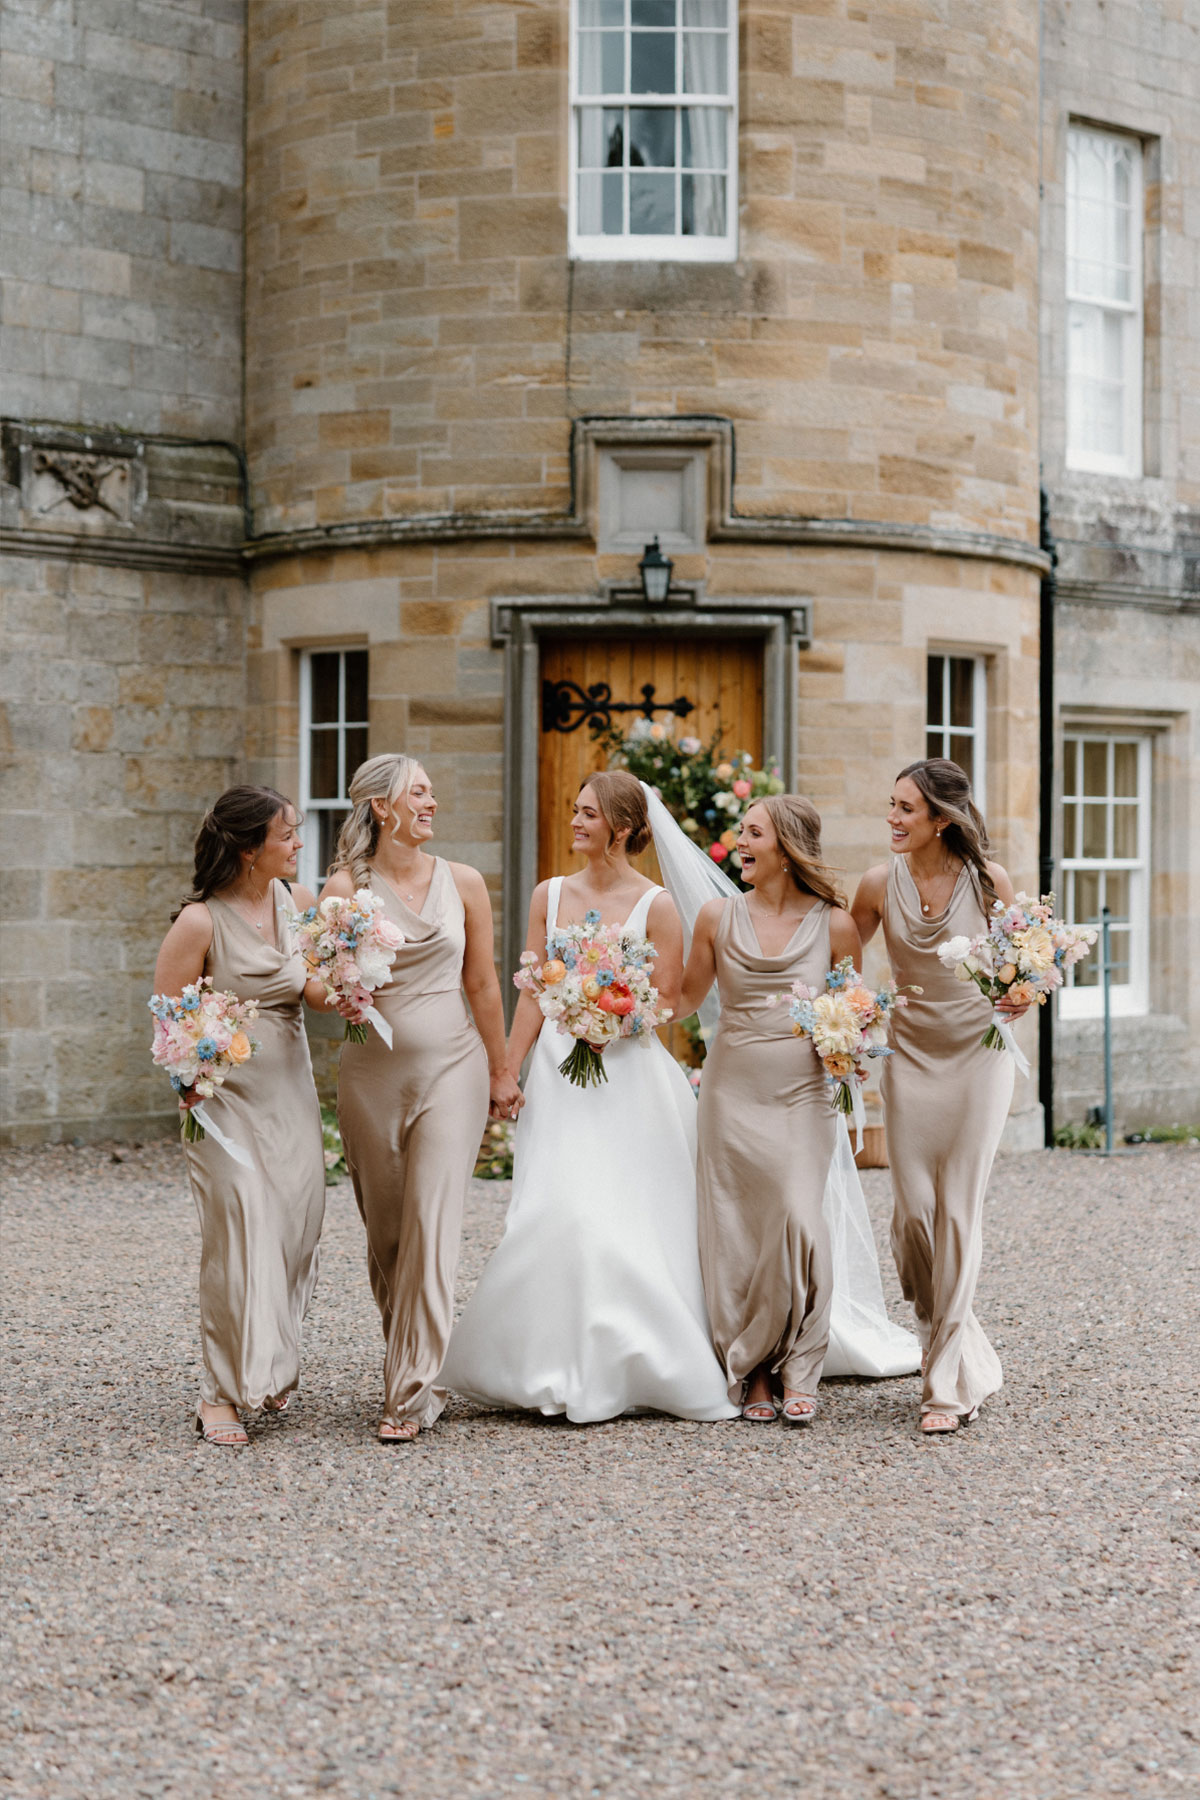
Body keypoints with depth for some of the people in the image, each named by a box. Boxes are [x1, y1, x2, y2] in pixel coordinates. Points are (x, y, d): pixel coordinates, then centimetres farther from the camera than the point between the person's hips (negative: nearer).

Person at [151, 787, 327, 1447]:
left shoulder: (297, 903, 5)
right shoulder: (200, 921, -13)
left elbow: (314, 990, 9)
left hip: (290, 1093, 6)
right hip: (226, 1098, -6)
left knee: (293, 1231, 7)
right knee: (238, 1236, -8)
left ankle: (269, 1368, 27)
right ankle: (222, 1393, 3)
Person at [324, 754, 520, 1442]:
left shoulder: (463, 882, 3)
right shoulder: (345, 888, -1)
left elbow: (483, 984, 10)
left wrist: (500, 1071, 14)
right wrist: (342, 997, -20)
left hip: (451, 1063, -1)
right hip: (373, 1070, 1)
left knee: (432, 1225, -10)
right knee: (384, 1230, 8)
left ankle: (412, 1393, -10)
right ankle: (420, 1354, 27)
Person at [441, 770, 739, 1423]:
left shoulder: (654, 905, -2)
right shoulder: (550, 895, 8)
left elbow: (666, 1002, -1)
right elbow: (533, 994, 8)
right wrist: (508, 1073, 3)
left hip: (629, 1073, -3)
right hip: (560, 1069, 3)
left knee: (626, 1218, -4)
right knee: (558, 1214, -5)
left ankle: (637, 1364, 8)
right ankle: (566, 1366, 4)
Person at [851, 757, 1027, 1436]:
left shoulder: (988, 880, -7)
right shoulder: (880, 885, -1)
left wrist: (1021, 998, -15)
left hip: (979, 1054, -2)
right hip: (911, 1056, 3)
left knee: (959, 1213, -5)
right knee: (912, 1213, -2)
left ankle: (949, 1385, 1)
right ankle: (965, 1355, 20)